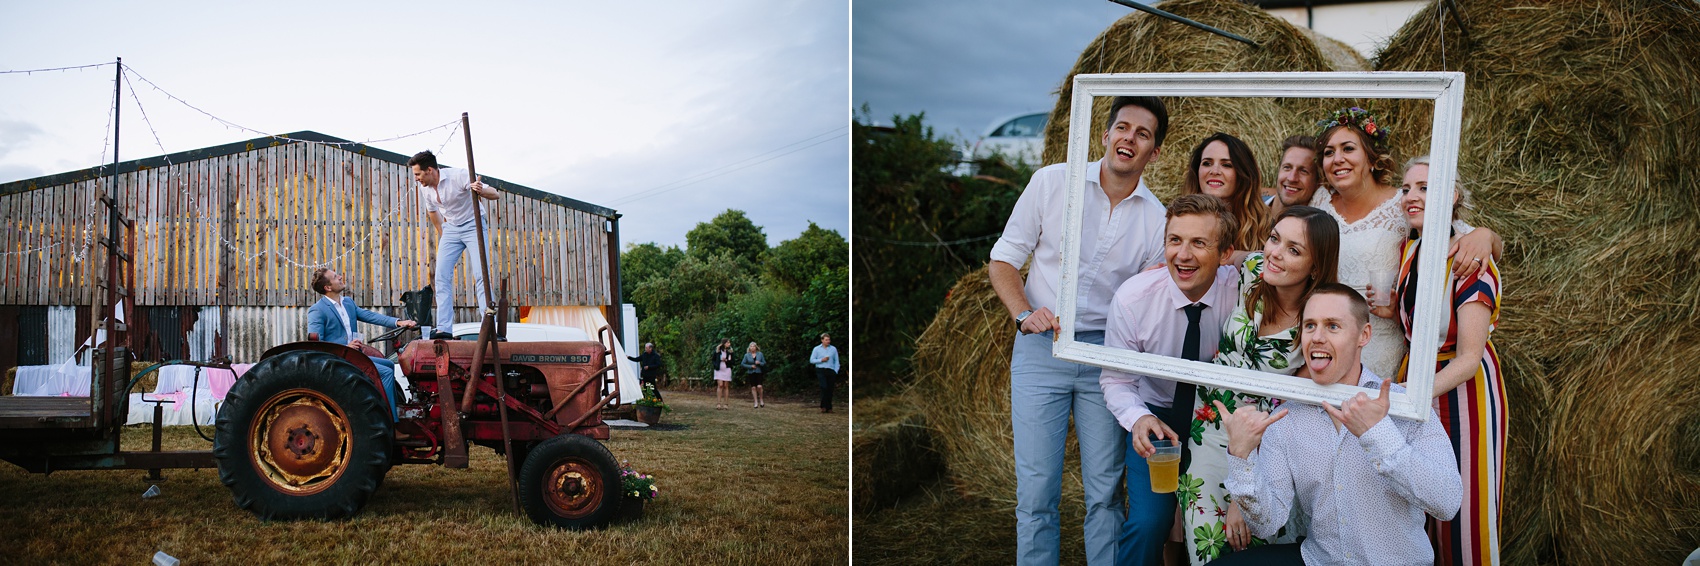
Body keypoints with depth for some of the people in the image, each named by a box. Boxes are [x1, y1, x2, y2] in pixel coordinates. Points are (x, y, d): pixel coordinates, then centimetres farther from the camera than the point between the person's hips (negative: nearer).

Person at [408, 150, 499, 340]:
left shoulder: (458, 176, -22)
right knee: (442, 276, -7)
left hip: (473, 225, -6)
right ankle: (444, 328, -8)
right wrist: (442, 235, 20)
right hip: (451, 228, 6)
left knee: (480, 275, -16)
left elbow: (494, 194, -23)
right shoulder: (424, 188, -3)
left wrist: (481, 190, -44)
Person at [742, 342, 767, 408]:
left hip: (758, 373, -1)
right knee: (753, 388, 0)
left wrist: (759, 363, -13)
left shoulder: (760, 354, 4)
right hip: (751, 373, 1)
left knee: (759, 386, -15)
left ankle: (761, 399, 7)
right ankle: (756, 402, 8)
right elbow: (743, 364, 3)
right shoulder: (747, 355, 3)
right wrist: (750, 366, -9)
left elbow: (764, 363, 8)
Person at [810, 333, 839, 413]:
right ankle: (823, 406, -10)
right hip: (820, 370, -2)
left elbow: (836, 361, 12)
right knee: (824, 387, -19)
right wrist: (821, 360, -9)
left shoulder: (833, 349, 10)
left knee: (830, 389, 1)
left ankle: (829, 408, 11)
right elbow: (811, 360, 4)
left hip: (831, 371, 2)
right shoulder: (817, 349, 5)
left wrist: (836, 371, 1)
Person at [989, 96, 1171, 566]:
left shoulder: (1157, 218, 4)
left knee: (1105, 490, 5)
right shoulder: (1052, 182, 0)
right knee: (1037, 490, -2)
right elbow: (1003, 261, 2)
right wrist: (1025, 313, -13)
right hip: (1040, 349, -1)